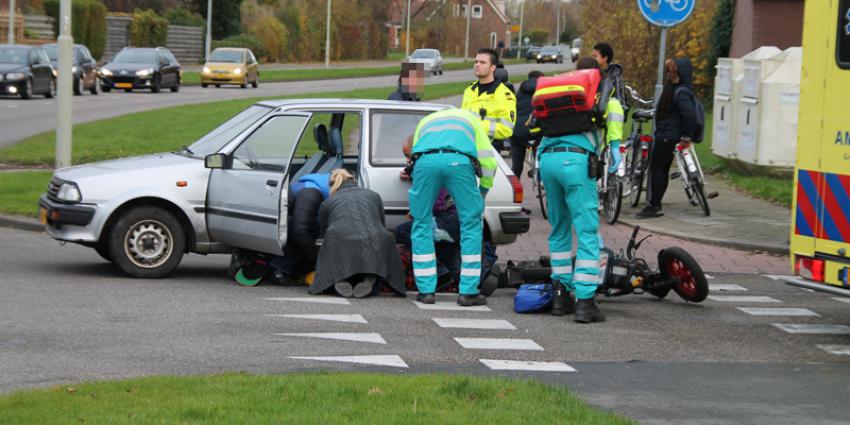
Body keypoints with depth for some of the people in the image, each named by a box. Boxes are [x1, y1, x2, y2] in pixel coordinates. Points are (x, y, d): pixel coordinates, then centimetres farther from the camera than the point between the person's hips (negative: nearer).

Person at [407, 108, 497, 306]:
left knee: (422, 224, 14)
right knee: (470, 225, 10)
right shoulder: (470, 118, 37)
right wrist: (483, 192, 41)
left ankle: (426, 291, 12)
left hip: (425, 160, 2)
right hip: (459, 161, -2)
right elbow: (488, 160, 26)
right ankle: (468, 292, 8)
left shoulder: (425, 121, 42)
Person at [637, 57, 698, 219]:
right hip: (666, 135, 10)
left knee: (656, 169, -8)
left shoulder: (681, 92, -20)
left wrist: (687, 134, -20)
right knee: (662, 169, 13)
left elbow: (689, 113, -29)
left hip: (667, 137, -10)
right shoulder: (674, 89, 12)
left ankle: (653, 206, -6)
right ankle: (655, 204, 19)